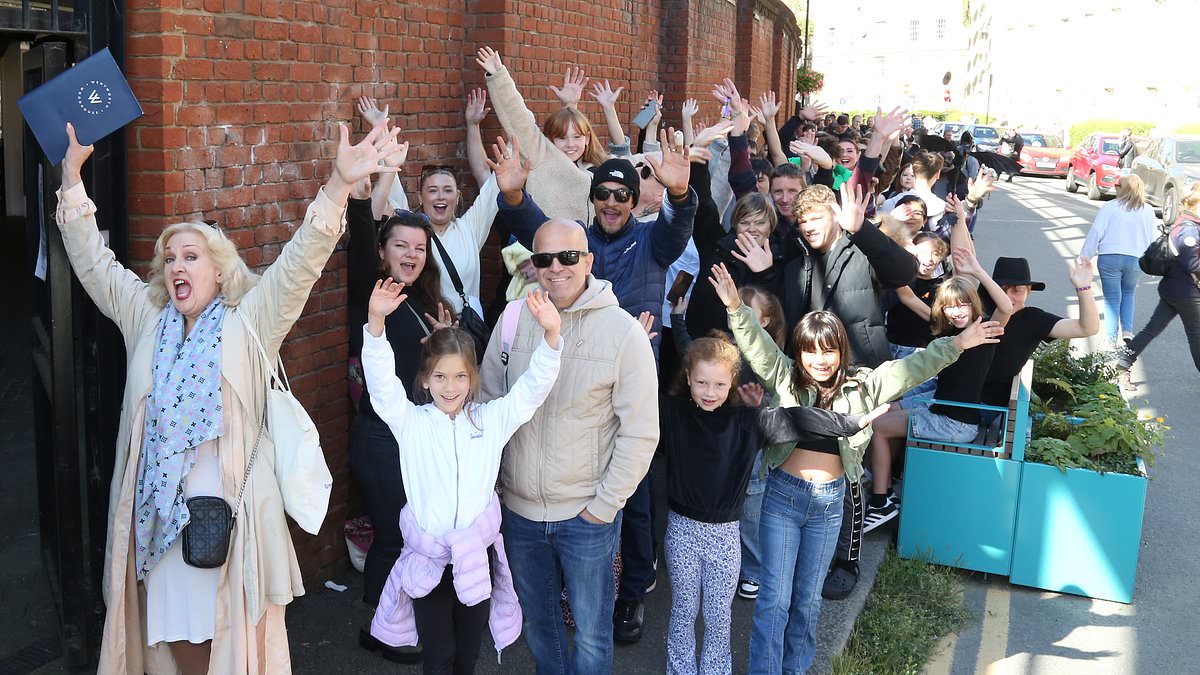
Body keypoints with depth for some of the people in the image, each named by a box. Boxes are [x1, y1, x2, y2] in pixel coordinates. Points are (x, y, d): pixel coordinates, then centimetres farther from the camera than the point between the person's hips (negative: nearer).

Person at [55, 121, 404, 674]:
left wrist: (339, 184, -23)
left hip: (231, 514, -3)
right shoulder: (146, 321, 10)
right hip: (159, 513, 3)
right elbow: (92, 261, 9)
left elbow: (299, 264, -12)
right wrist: (72, 173, 3)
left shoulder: (248, 324, -1)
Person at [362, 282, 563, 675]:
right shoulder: (410, 422, -4)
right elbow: (381, 379, -16)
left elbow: (533, 386, -8)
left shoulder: (492, 420, 0)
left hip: (476, 556, 2)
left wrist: (552, 335, -26)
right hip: (427, 558, -1)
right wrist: (376, 322, -32)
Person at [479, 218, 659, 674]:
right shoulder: (513, 320, -3)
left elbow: (640, 432, -10)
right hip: (520, 510, 4)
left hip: (588, 515, -3)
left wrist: (605, 504, -9)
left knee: (590, 633, 10)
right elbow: (487, 403, 5)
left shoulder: (623, 331, -13)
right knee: (537, 620, 22)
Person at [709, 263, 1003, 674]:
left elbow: (911, 368, -1)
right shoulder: (785, 380, -3)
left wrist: (955, 345, -9)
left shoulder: (861, 387, 1)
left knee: (807, 598, 15)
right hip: (783, 495, -2)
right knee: (775, 598, 0)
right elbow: (758, 347, -15)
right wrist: (736, 309, -30)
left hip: (829, 502, 2)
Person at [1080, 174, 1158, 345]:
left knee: (1112, 299, 4)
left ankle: (1111, 338, -1)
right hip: (1135, 260, 3)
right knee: (1128, 294, 23)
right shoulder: (1148, 211, 5)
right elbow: (1153, 238, 8)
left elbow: (1095, 234, -7)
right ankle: (1127, 330, 10)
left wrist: (1084, 257, -1)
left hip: (1109, 258, -3)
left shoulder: (1110, 207, -5)